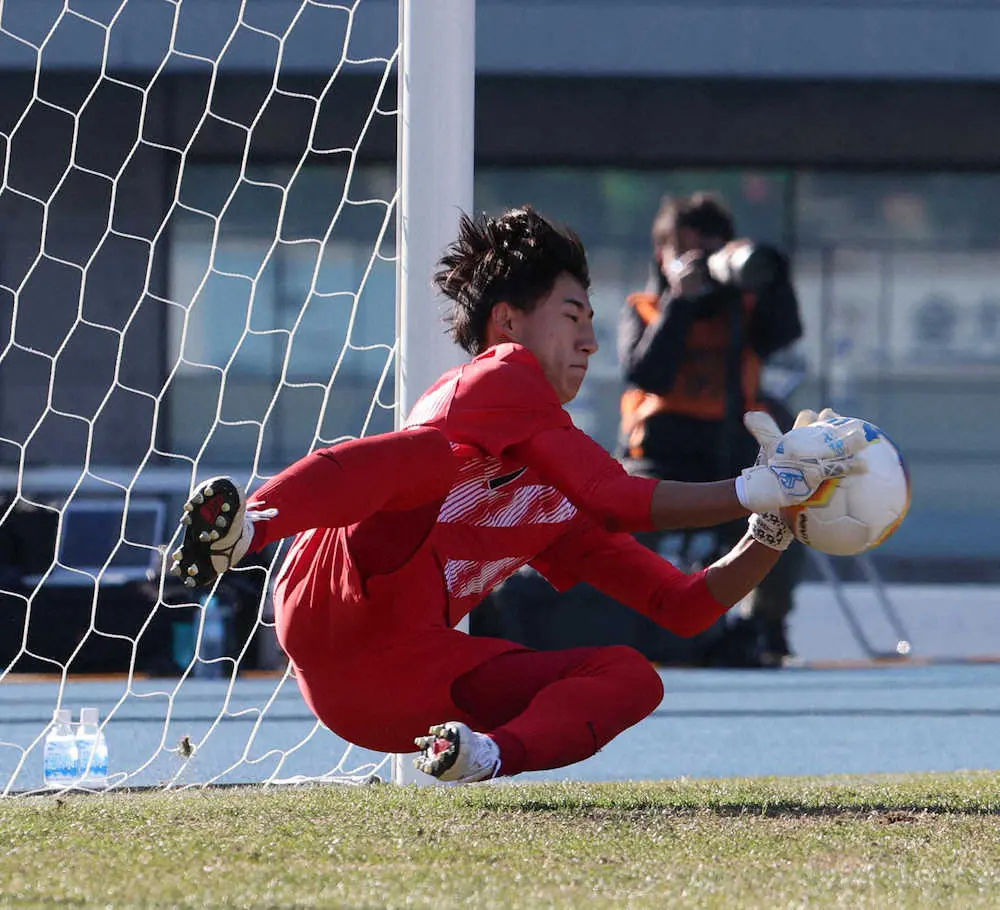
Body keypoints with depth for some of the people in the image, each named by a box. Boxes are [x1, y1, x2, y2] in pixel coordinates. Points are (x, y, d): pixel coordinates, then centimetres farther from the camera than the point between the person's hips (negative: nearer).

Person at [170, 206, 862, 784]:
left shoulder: (559, 507, 32)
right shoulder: (503, 375, 10)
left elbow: (687, 607, 28)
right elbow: (618, 500, -2)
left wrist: (775, 526, 15)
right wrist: (754, 491, 1)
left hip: (411, 694, 7)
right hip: (346, 606, -7)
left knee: (632, 678, -2)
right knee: (430, 452, -30)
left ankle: (490, 752, -32)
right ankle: (244, 527, -52)